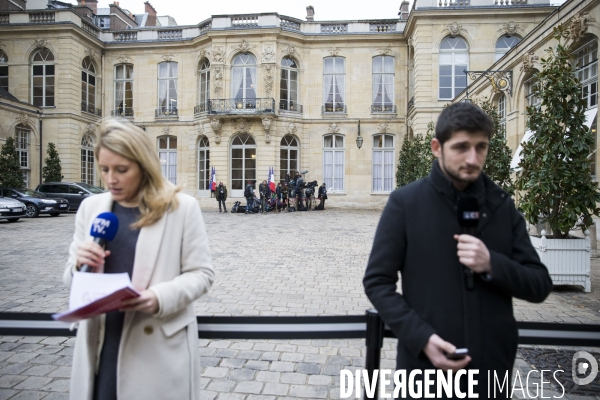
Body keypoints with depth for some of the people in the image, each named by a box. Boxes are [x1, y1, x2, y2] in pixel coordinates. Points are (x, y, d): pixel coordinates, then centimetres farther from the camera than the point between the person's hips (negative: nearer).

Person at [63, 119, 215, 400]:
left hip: (159, 348, -3)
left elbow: (201, 273, -7)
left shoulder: (182, 207, -8)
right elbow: (71, 278, 11)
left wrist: (161, 298, -24)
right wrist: (79, 266, -12)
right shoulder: (90, 207, 4)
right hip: (100, 346, 4)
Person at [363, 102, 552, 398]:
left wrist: (492, 265, -16)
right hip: (426, 364, -3)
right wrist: (422, 337, -18)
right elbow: (377, 282, -7)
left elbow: (540, 285, 3)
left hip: (492, 367, 3)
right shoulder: (405, 203, -8)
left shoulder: (502, 206, 2)